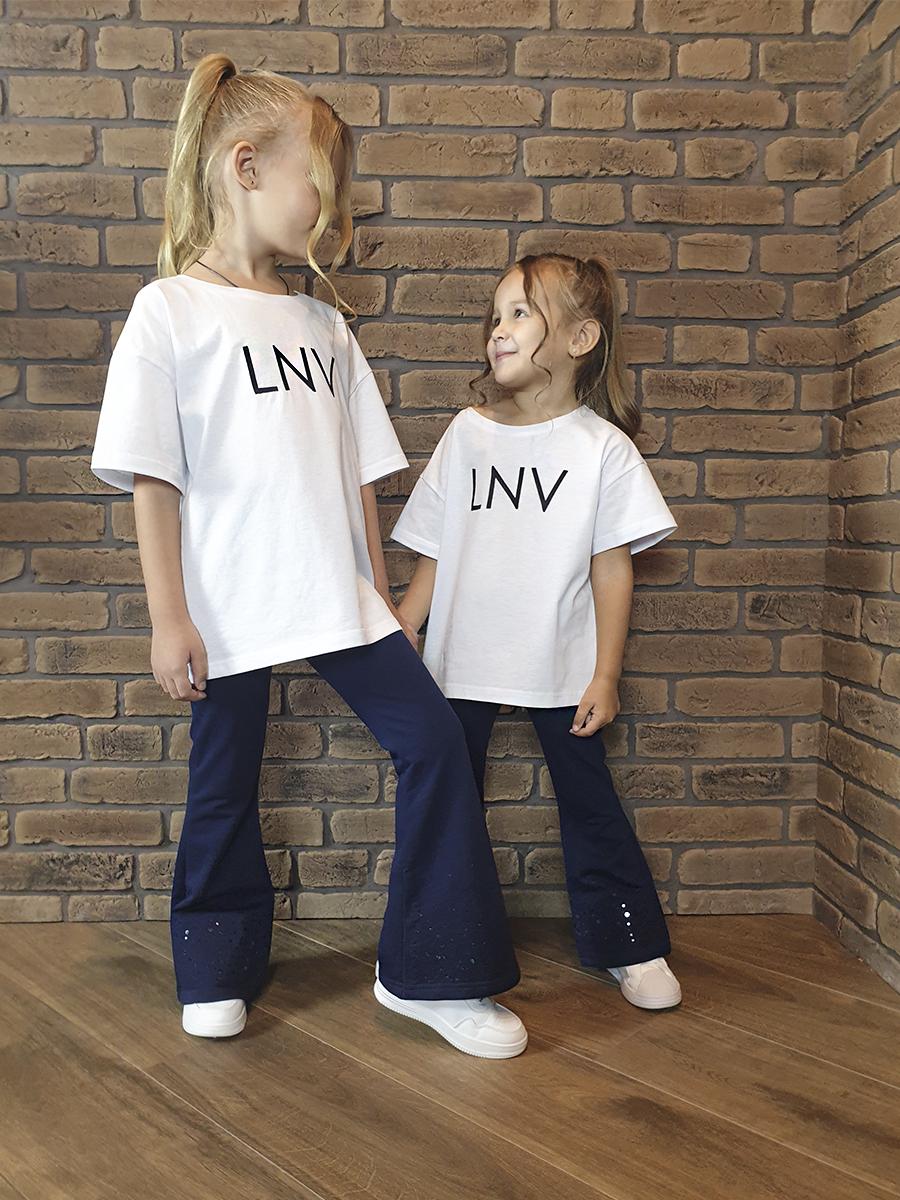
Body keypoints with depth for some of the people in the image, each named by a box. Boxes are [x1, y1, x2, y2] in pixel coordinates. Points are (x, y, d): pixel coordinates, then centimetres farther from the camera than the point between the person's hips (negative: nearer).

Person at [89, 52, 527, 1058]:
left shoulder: (323, 324, 14)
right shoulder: (170, 310, -2)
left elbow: (358, 475, 13)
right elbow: (152, 480, -7)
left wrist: (381, 597, 11)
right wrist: (167, 619, -10)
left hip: (336, 597, 5)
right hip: (228, 606, -5)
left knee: (434, 743, -3)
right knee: (224, 786, 9)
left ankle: (430, 974, 11)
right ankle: (217, 971, 33)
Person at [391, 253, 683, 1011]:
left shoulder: (601, 445, -4)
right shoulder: (468, 433, 3)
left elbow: (612, 567, -4)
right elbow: (434, 557, 5)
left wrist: (605, 676, -7)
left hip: (561, 665, -2)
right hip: (461, 662, 3)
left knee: (589, 801, 8)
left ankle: (634, 946, 25)